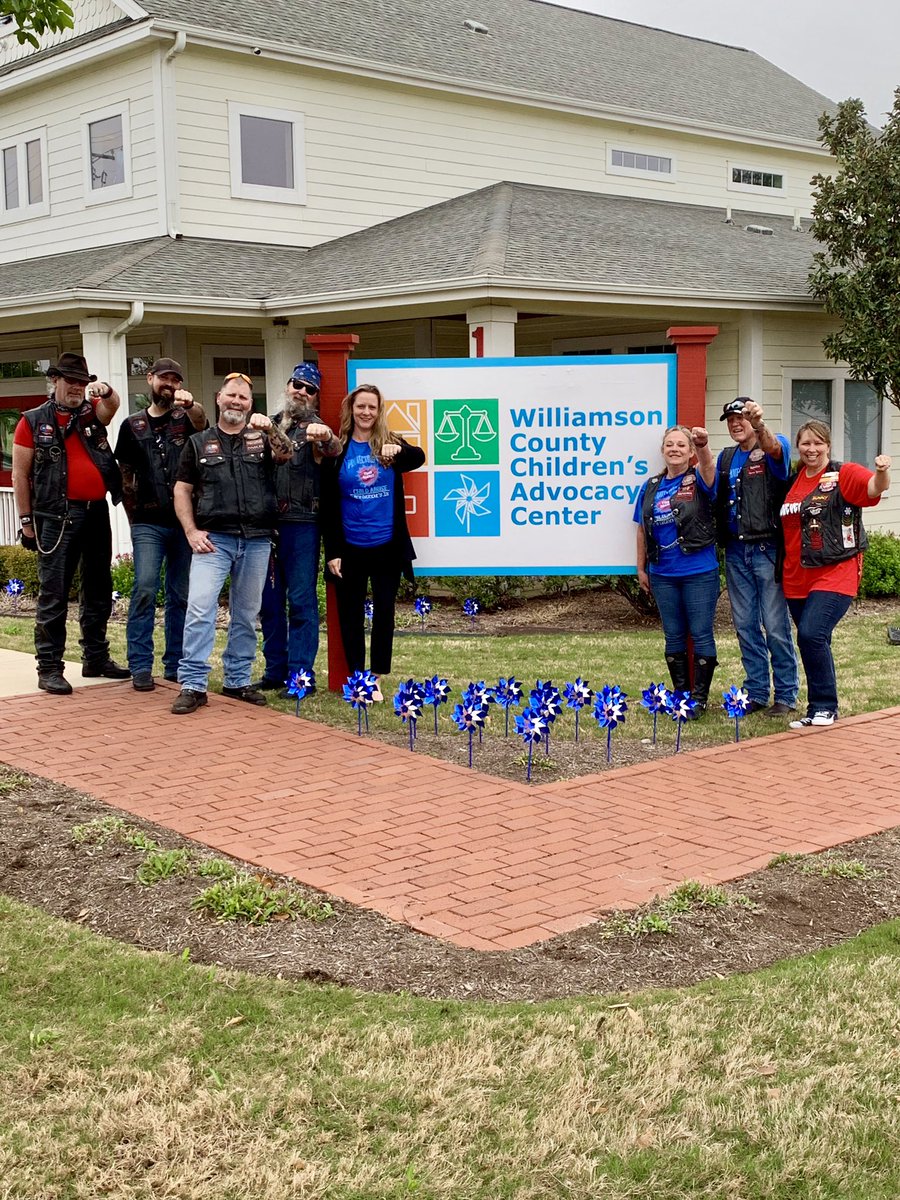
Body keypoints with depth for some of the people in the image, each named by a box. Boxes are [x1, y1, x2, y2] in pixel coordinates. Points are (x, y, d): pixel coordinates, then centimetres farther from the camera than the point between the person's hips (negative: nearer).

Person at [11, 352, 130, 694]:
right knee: (53, 594, -4)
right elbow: (20, 474, 1)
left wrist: (106, 392, -32)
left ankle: (96, 658, 25)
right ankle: (50, 668, -1)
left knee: (98, 590, 13)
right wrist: (26, 519, -4)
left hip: (97, 512, 5)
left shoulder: (93, 414, 12)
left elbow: (112, 405, -9)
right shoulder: (33, 421, 2)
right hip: (58, 517, -5)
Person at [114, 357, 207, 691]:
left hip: (184, 521, 1)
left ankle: (176, 664, 14)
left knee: (181, 595, 6)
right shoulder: (133, 425, 10)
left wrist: (191, 405, -40)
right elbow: (125, 476, 13)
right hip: (148, 523, -1)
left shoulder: (186, 418, 8)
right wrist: (134, 516, 6)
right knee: (145, 589, -11)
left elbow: (201, 422, -18)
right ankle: (140, 666, -7)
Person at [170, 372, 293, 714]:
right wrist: (191, 531, -5)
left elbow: (286, 454, -11)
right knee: (199, 607, -13)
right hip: (214, 539, -2)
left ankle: (238, 680, 20)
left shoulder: (261, 439, 10)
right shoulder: (199, 442, 9)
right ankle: (193, 685, -10)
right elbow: (182, 490, 7)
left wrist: (270, 429, -30)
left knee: (246, 614, 9)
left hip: (256, 541, 2)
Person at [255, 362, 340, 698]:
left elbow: (334, 450, -23)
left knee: (301, 601, -4)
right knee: (270, 601, 9)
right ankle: (275, 671, 17)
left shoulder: (314, 428, 1)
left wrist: (327, 438, -44)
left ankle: (301, 676, -1)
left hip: (301, 523, -5)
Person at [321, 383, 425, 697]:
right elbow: (328, 505, -1)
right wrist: (332, 551, -6)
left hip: (388, 545, 1)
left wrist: (398, 450, -38)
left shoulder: (390, 442, 3)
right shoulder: (337, 450, 0)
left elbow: (418, 458, -17)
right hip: (350, 547, -1)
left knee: (385, 610, 6)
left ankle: (377, 675, 16)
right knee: (350, 613, 4)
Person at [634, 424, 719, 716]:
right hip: (663, 574, 4)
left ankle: (699, 697, 9)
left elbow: (708, 466, -29)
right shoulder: (651, 487, 8)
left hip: (699, 572, -4)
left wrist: (703, 445, -50)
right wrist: (641, 568, 11)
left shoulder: (698, 481, -4)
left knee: (701, 634, 1)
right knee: (673, 636, 12)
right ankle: (680, 694, 22)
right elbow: (642, 529, 14)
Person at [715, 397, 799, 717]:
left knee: (776, 626, -3)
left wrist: (760, 425, -49)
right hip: (735, 550, 6)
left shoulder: (775, 447, -3)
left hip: (767, 548, -6)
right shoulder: (726, 457, 15)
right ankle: (756, 693, 19)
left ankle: (786, 696, 6)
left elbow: (773, 447, -29)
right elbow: (715, 497, 18)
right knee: (745, 626, 10)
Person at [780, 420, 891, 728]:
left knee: (811, 635, -18)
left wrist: (882, 471, -43)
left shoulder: (844, 474, -4)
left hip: (835, 573, -6)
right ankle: (821, 709, 21)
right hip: (797, 578, 6)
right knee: (814, 644, 11)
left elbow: (875, 487, -23)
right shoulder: (792, 482, 12)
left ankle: (823, 708, -5)